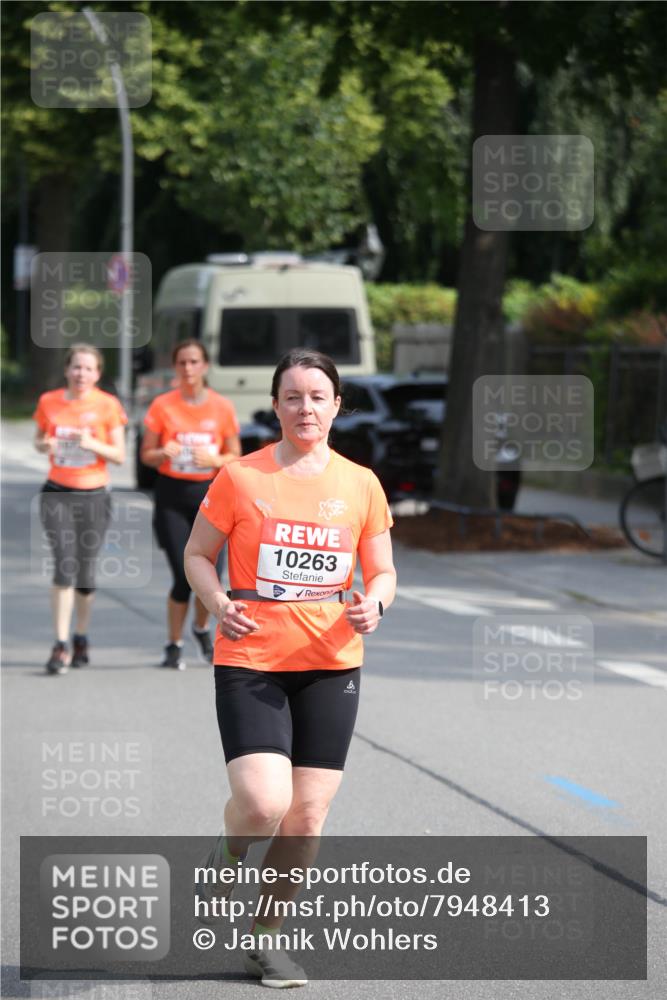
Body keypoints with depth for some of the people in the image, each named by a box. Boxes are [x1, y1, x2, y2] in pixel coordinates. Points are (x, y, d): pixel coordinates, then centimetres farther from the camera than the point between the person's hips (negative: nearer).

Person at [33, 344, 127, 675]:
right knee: (64, 567, -14)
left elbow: (119, 455, -2)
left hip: (94, 495, 0)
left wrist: (91, 444, -20)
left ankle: (80, 638, 28)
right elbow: (38, 440, 16)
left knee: (85, 572, 7)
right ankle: (60, 645, -14)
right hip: (57, 494, 0)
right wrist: (44, 445, -7)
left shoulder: (107, 405, -2)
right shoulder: (49, 402, 2)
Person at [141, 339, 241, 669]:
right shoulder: (162, 406, -1)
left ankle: (201, 629, 27)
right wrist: (164, 454, -18)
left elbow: (235, 456, 7)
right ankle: (174, 645, 10)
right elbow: (146, 455, 4)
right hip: (172, 496, -1)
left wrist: (214, 459, -14)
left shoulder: (222, 407, 1)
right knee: (183, 576, -9)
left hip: (209, 493, 1)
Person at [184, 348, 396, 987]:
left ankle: (266, 937, 21)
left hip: (331, 666, 3)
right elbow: (197, 554, 6)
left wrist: (373, 603, -9)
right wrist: (218, 603, -14)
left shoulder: (360, 484, 6)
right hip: (249, 661, -3)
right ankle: (228, 854, 17)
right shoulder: (240, 478, -2)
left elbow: (382, 571, 14)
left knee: (306, 818, 2)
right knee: (263, 803, -20)